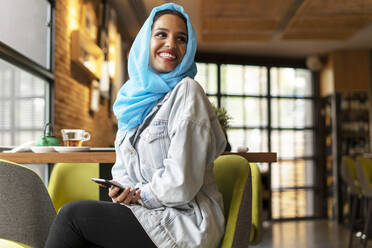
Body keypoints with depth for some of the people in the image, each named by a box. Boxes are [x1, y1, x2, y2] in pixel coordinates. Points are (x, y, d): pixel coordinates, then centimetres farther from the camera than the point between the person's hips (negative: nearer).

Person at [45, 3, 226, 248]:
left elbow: (181, 185, -18)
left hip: (187, 221, -6)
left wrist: (139, 195, -6)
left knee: (71, 214, -13)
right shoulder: (136, 95, 12)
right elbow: (123, 169, 16)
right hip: (148, 212, 6)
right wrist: (123, 191, -5)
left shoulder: (186, 92, -11)